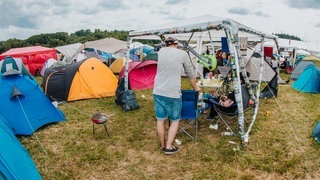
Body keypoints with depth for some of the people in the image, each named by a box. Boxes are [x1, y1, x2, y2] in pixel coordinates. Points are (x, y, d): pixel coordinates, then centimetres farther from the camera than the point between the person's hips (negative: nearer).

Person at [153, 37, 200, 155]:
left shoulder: (161, 51, 6)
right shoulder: (183, 54, 0)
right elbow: (190, 74, 10)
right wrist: (195, 88, 26)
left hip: (158, 92, 3)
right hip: (173, 93, -3)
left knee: (160, 120, 14)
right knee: (175, 121, 14)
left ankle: (163, 145, 27)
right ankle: (169, 147, 13)